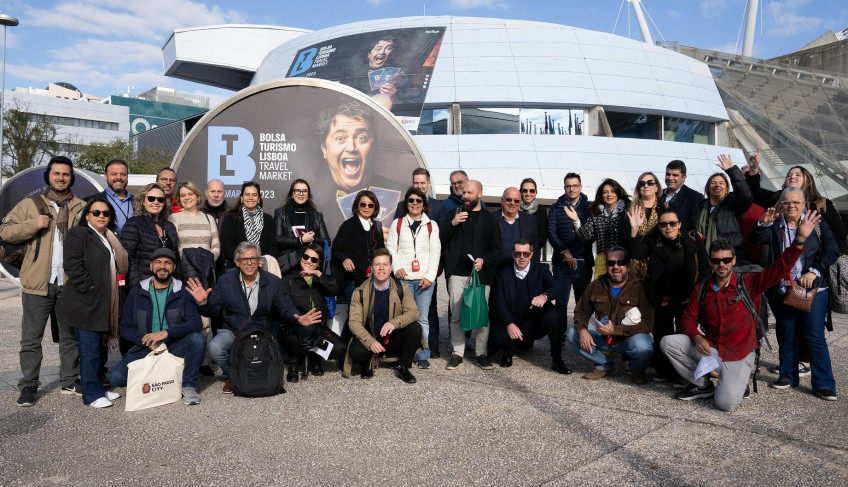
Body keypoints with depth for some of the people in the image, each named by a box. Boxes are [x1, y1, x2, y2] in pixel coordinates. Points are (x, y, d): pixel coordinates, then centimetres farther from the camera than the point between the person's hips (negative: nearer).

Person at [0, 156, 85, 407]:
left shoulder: (82, 208, 9)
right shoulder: (30, 205, 5)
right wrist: (33, 224, -13)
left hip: (71, 283, 2)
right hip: (38, 283, -1)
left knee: (71, 336, 11)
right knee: (31, 338, 5)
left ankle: (70, 381, 23)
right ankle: (28, 386, 15)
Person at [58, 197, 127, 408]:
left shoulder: (110, 238, 22)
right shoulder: (78, 234, -4)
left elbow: (118, 266, 27)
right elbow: (72, 264, -15)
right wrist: (89, 288, -17)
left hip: (105, 304, 8)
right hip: (86, 304, -8)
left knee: (100, 350, 13)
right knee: (90, 350, -5)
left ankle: (97, 387, 23)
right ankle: (92, 394, 1)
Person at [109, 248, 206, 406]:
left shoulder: (182, 292, 1)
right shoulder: (137, 292, 5)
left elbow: (196, 323, -11)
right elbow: (125, 328, 3)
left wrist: (166, 333, -24)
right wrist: (149, 342, -14)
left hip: (174, 347, -1)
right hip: (145, 349, 1)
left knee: (197, 339, -30)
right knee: (116, 377, -22)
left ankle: (188, 386, -12)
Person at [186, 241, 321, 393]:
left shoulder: (273, 282, 1)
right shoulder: (225, 281, 3)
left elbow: (286, 309, 0)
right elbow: (212, 310, 1)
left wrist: (298, 318, -23)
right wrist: (203, 302, -23)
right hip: (233, 332, 1)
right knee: (214, 348, -29)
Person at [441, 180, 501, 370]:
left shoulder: (489, 219, 10)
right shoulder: (454, 214, 15)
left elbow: (496, 250, 8)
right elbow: (441, 241, 7)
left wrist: (484, 261, -10)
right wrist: (452, 224, -7)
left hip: (481, 274, -1)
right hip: (458, 273, 1)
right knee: (456, 315, 1)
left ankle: (482, 353, 8)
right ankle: (457, 353, 10)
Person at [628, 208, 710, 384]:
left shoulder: (693, 241, 1)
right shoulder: (652, 242, 4)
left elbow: (705, 268, 4)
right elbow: (635, 253, -13)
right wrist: (634, 229, -22)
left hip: (686, 299, -1)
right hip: (662, 299, 2)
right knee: (661, 336, 5)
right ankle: (664, 371, 18)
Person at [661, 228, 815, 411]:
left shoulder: (747, 283, -7)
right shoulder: (701, 288, 3)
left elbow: (779, 269, -19)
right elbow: (689, 318, 7)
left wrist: (799, 239, -33)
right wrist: (697, 337, -16)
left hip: (739, 354, -4)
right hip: (709, 348, 4)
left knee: (726, 402, -22)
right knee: (668, 342, -15)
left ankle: (739, 381, 17)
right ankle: (704, 386, 3)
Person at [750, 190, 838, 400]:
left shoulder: (816, 223, 5)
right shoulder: (774, 226, 8)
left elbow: (832, 250, -1)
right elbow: (756, 240, -10)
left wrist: (814, 271, -12)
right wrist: (763, 223, -29)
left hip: (813, 289, -2)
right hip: (782, 291, 2)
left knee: (815, 336, -2)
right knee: (786, 336, 11)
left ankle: (824, 383, 5)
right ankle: (788, 376, 23)